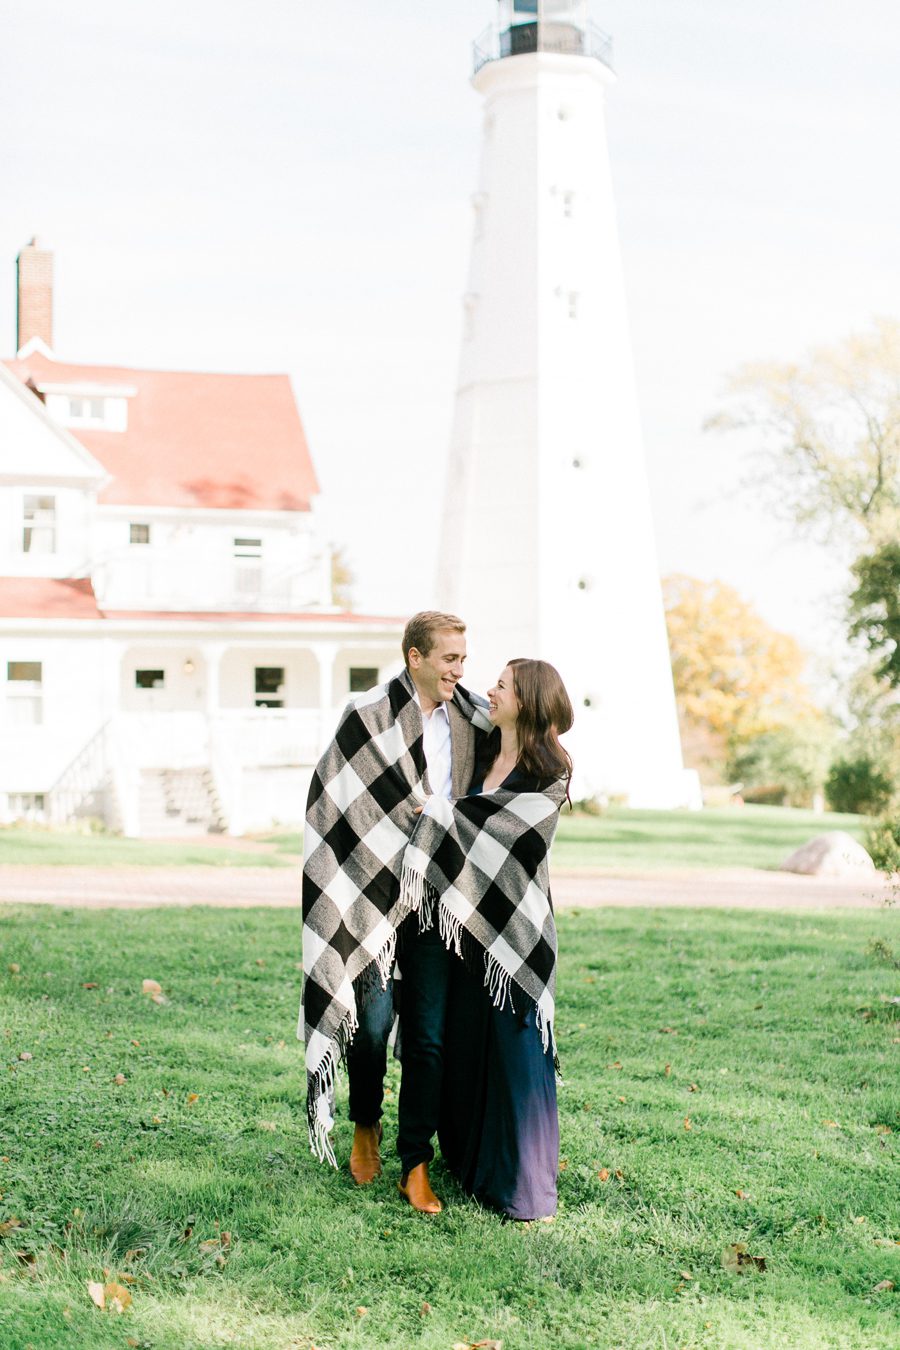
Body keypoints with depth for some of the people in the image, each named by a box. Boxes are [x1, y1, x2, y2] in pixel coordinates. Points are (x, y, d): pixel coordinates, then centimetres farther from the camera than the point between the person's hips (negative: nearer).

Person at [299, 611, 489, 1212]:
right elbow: (333, 801, -6)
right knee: (373, 1018, -1)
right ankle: (365, 1127, 27)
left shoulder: (471, 717, 8)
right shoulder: (369, 716, -6)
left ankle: (416, 1165, 11)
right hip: (374, 891, -3)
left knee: (431, 1033, 1)